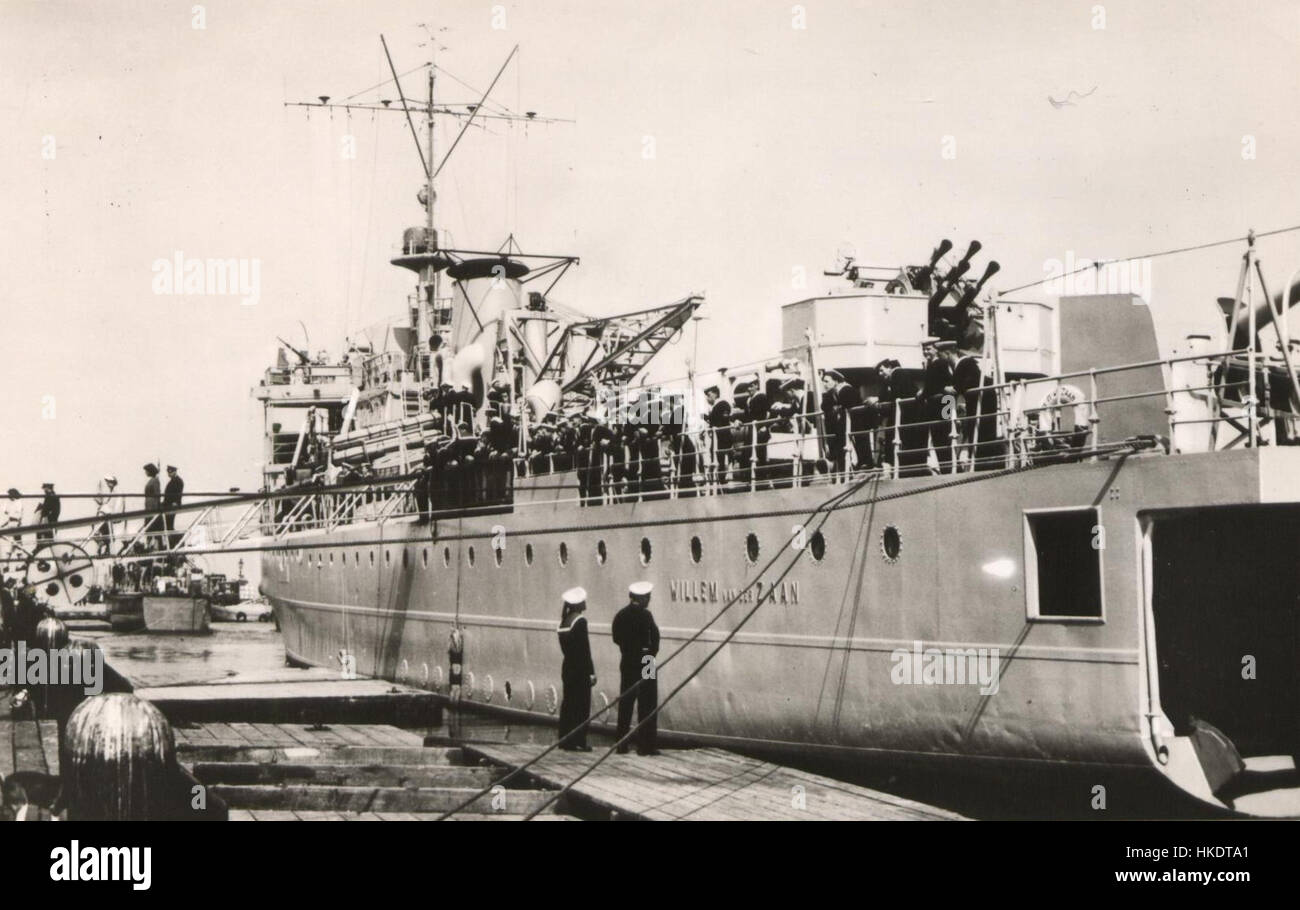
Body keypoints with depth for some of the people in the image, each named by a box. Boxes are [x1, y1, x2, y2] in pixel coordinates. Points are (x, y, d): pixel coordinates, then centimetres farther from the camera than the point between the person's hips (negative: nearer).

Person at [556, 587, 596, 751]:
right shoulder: (580, 621, -14)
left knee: (568, 704, 12)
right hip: (580, 670, -8)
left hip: (567, 668, 8)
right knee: (581, 706, -2)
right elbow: (585, 649, -16)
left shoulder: (564, 622, 10)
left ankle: (565, 740, 16)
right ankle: (578, 742, -2)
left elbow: (564, 647, 12)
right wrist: (591, 672, -13)